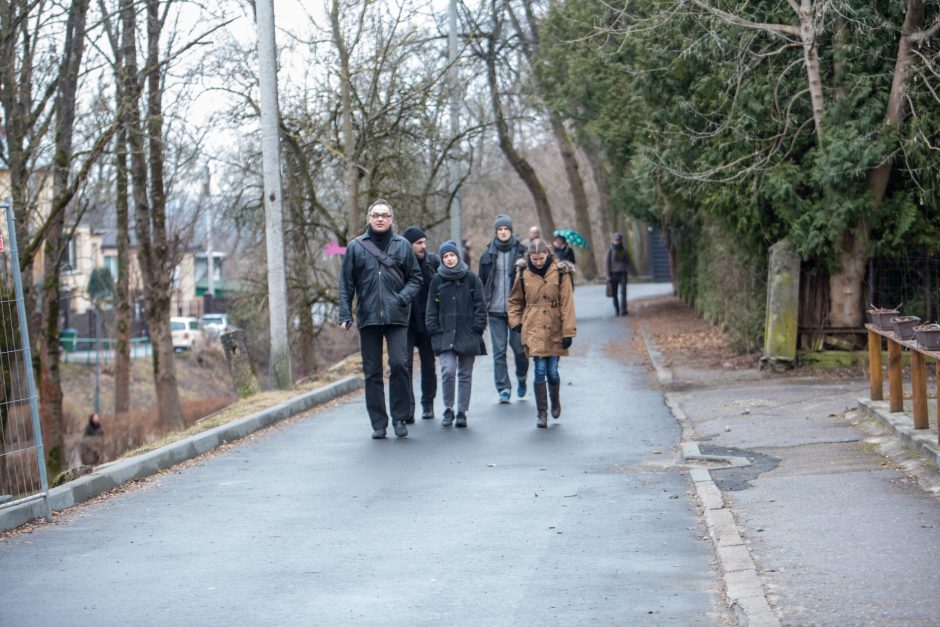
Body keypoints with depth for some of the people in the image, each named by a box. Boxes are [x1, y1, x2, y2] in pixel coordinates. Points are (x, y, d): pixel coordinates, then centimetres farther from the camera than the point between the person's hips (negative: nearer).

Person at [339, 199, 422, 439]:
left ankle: (399, 418, 1)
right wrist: (345, 314, -1)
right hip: (368, 318, 1)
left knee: (399, 364, -13)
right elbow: (346, 283, 7)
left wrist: (403, 298, -8)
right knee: (372, 372, 4)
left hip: (397, 317, -1)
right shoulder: (356, 247, 6)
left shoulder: (402, 245, 7)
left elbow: (415, 278, 10)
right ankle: (378, 423, 11)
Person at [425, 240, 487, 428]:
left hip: (468, 334, 0)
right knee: (448, 371, -15)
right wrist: (434, 329, 0)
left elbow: (479, 305, 4)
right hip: (445, 334, 0)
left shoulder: (471, 278, 4)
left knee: (465, 374, 5)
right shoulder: (437, 280, 8)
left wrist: (478, 327, -5)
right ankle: (448, 410, -2)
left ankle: (462, 412, 12)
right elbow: (432, 308, 10)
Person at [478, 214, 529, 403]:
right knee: (498, 351, 0)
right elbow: (481, 282, 10)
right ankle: (503, 388, 5)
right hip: (495, 310, 1)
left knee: (519, 346, 0)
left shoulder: (521, 252, 3)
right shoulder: (488, 254, 7)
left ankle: (521, 377, 28)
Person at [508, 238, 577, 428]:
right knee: (540, 371, -6)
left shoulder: (560, 272, -3)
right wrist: (516, 321, 4)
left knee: (552, 371, 3)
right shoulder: (524, 274, 2)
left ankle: (555, 402, 33)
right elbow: (515, 300, 17)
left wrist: (568, 331, -7)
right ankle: (542, 414, 3)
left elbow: (567, 303, -4)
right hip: (534, 330, 1)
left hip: (555, 330, 0)